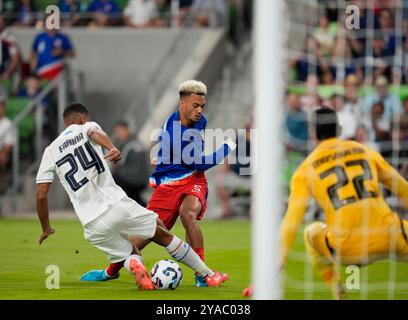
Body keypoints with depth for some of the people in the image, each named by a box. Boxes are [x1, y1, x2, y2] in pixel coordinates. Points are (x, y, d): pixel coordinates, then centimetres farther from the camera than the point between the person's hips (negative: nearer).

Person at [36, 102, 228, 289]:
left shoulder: (50, 152, 14)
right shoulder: (85, 128, 9)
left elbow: (41, 195, 7)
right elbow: (97, 134, -17)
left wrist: (46, 229, 19)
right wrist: (112, 148, -38)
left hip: (92, 225, 2)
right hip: (117, 204, -2)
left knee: (129, 254, 22)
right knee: (163, 235, 15)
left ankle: (134, 264, -15)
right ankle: (208, 275, 15)